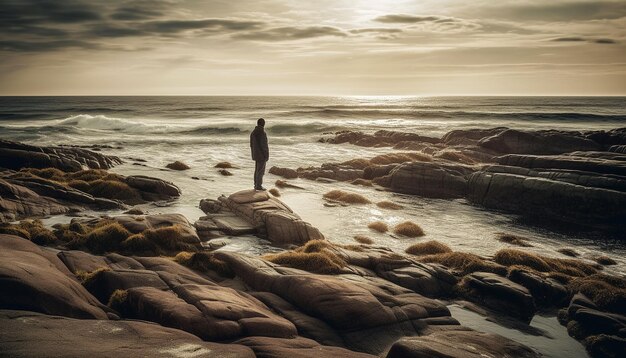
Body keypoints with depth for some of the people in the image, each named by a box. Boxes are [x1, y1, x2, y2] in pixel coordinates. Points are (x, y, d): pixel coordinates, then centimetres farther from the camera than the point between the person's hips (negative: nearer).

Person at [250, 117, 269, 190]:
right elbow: (264, 145, -21)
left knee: (257, 170, 15)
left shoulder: (253, 132, 6)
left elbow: (251, 144, 11)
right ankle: (258, 186, 3)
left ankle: (256, 185, 19)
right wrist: (266, 156, -14)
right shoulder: (262, 133, -20)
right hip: (262, 154, -8)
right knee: (261, 170, -1)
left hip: (256, 154, 8)